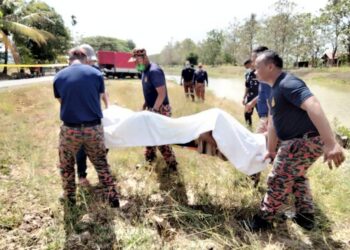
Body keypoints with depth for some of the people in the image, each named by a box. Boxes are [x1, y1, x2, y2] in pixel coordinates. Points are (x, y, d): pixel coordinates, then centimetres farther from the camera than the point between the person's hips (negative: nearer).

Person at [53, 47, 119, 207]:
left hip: (70, 129, 0)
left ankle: (69, 197, 35)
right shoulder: (96, 74, 0)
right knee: (101, 164, 17)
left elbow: (62, 102, 11)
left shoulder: (59, 77, 2)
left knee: (67, 166, 23)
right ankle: (113, 198, 22)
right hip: (94, 128, 0)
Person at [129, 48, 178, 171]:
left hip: (160, 110, -9)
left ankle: (172, 165, 8)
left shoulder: (154, 71, -22)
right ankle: (149, 159, 35)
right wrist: (144, 106, 16)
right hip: (152, 108, 9)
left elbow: (162, 94, -25)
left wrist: (154, 111, -26)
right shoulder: (145, 71, 8)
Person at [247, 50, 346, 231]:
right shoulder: (275, 89, 12)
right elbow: (274, 121, 19)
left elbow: (313, 106, -37)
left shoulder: (288, 84, -22)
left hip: (306, 141, -10)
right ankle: (306, 216, 40)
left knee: (278, 180, 1)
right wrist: (271, 150, 25)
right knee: (297, 176, 27)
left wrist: (331, 143, -47)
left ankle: (264, 218, 19)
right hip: (298, 141, 10)